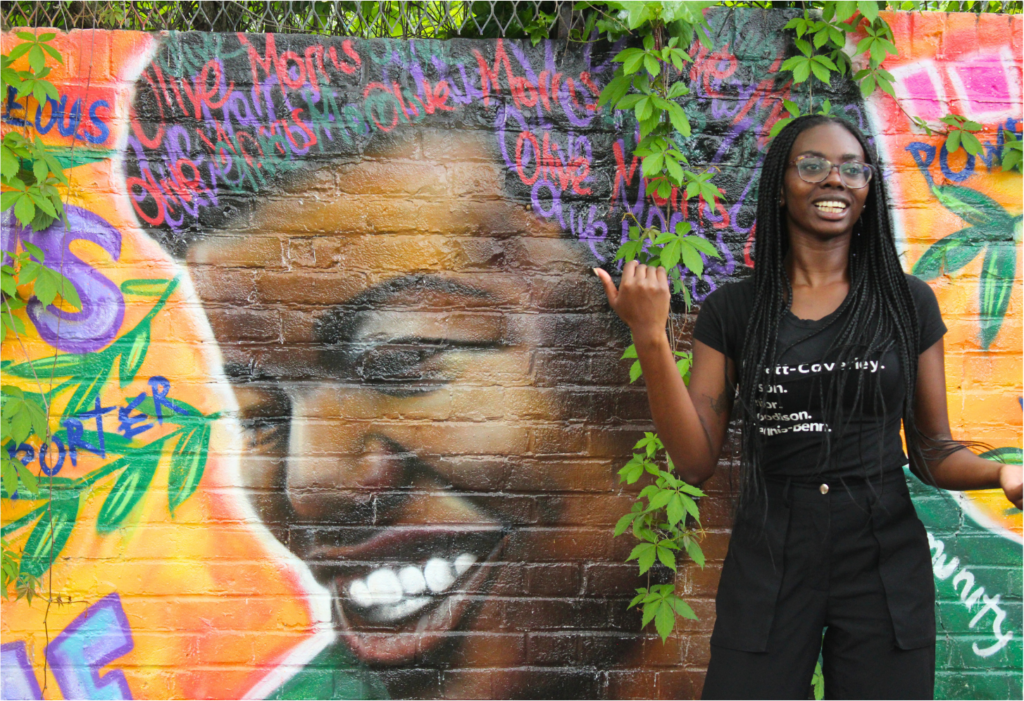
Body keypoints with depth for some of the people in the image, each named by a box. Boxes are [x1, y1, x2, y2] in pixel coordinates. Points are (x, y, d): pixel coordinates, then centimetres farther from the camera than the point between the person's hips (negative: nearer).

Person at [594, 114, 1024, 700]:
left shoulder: (909, 301, 2)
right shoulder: (733, 310, 1)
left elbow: (932, 452, 6)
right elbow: (697, 462, -4)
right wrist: (651, 338, -12)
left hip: (886, 565, 1)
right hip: (768, 560, 0)